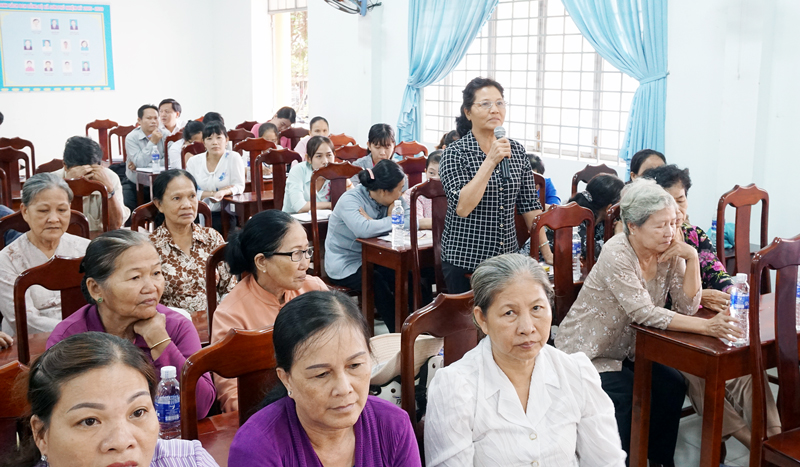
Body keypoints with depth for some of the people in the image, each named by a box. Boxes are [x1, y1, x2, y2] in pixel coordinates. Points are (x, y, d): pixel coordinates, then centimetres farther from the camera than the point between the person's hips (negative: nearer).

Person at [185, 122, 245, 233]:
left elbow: (239, 186, -3)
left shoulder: (234, 158, 1)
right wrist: (213, 193, -11)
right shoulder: (194, 161, 8)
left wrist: (223, 192, -23)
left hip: (224, 213, -1)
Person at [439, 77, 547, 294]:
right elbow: (462, 207, -22)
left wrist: (546, 250, 3)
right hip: (465, 260, -4)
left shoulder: (516, 151, 3)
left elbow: (529, 205, 8)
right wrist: (490, 161, -24)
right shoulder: (455, 152, -10)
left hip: (507, 257, 4)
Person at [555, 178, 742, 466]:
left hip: (628, 347, 6)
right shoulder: (617, 255, -26)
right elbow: (645, 314, -33)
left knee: (672, 386, -13)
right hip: (587, 350, -6)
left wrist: (691, 256, -22)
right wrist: (706, 327, -40)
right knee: (630, 398, -24)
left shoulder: (669, 251, -6)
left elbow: (687, 306, -11)